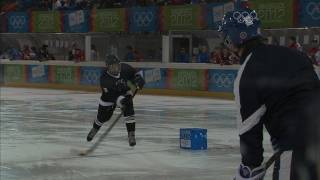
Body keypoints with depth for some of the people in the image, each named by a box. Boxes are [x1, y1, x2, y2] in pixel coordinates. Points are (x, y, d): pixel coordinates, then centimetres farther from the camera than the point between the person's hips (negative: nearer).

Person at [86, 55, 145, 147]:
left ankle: (131, 135, -12)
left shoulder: (125, 68, -23)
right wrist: (119, 101, -51)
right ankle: (94, 129, 44)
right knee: (103, 116, 11)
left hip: (124, 93, 2)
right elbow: (110, 95, -37)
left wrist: (139, 80, -16)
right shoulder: (104, 78, -34)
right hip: (109, 96, -2)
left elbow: (134, 73, 0)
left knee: (129, 112, -20)